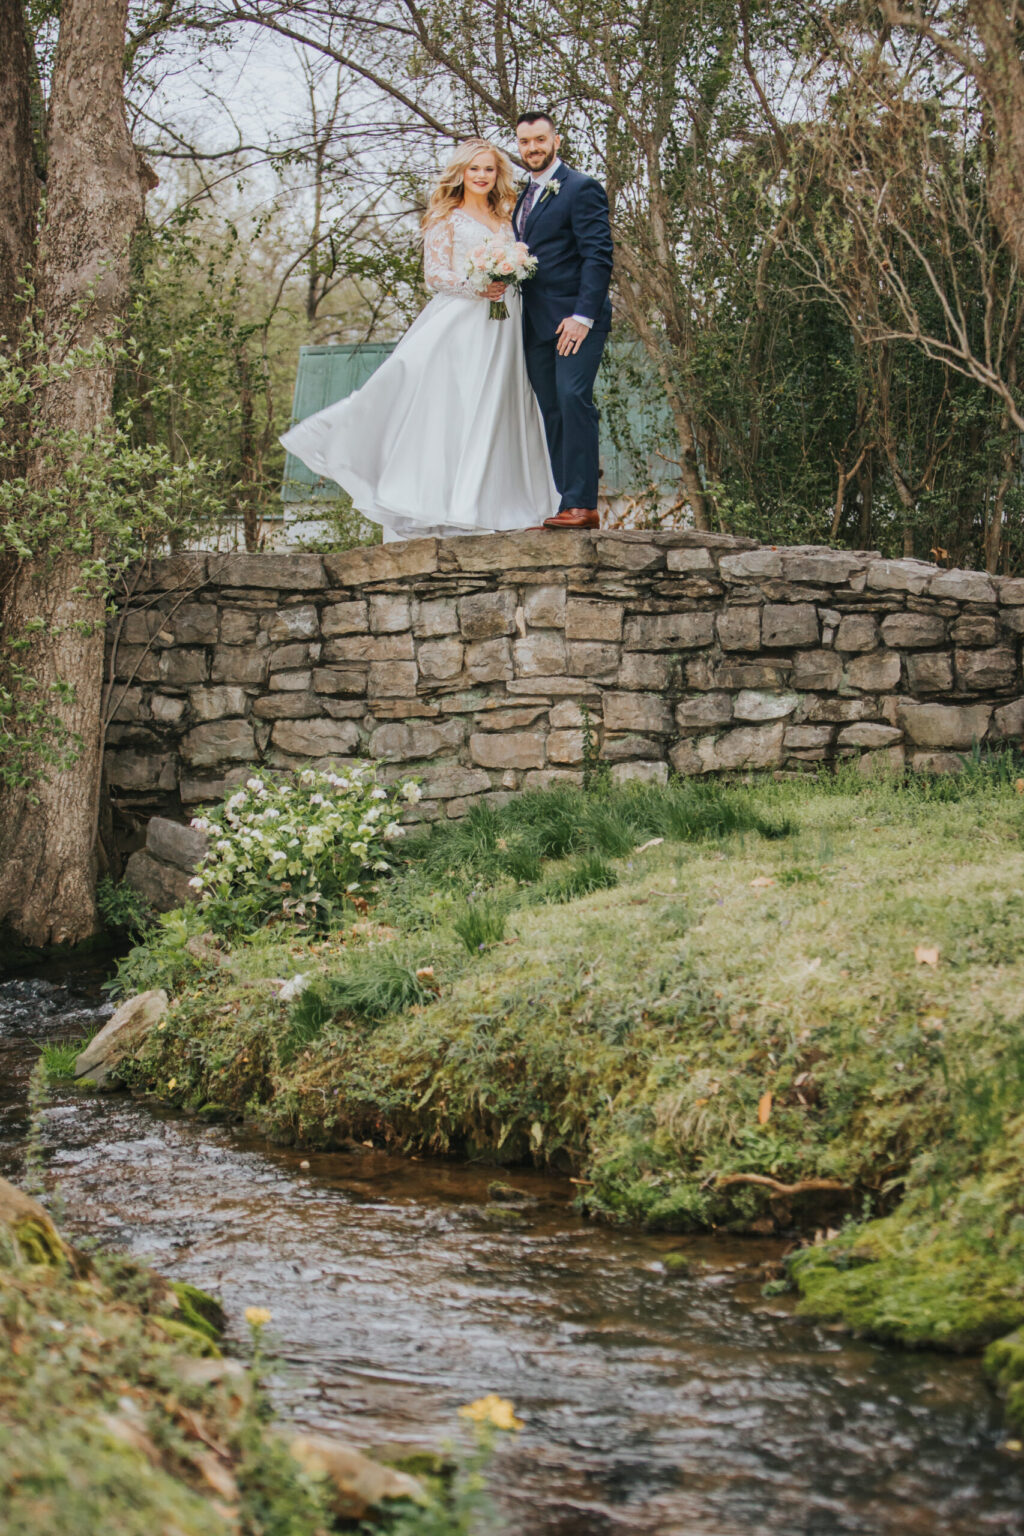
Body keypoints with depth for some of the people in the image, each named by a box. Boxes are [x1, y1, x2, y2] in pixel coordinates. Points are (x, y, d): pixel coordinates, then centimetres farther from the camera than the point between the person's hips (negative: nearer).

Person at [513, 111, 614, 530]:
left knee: (573, 399, -17)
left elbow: (598, 256, -12)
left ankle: (581, 504, -18)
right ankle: (565, 503, 5)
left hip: (574, 319, -8)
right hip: (536, 323, 8)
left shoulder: (581, 189, -4)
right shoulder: (523, 196, 20)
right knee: (551, 412, 4)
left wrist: (582, 316, -19)